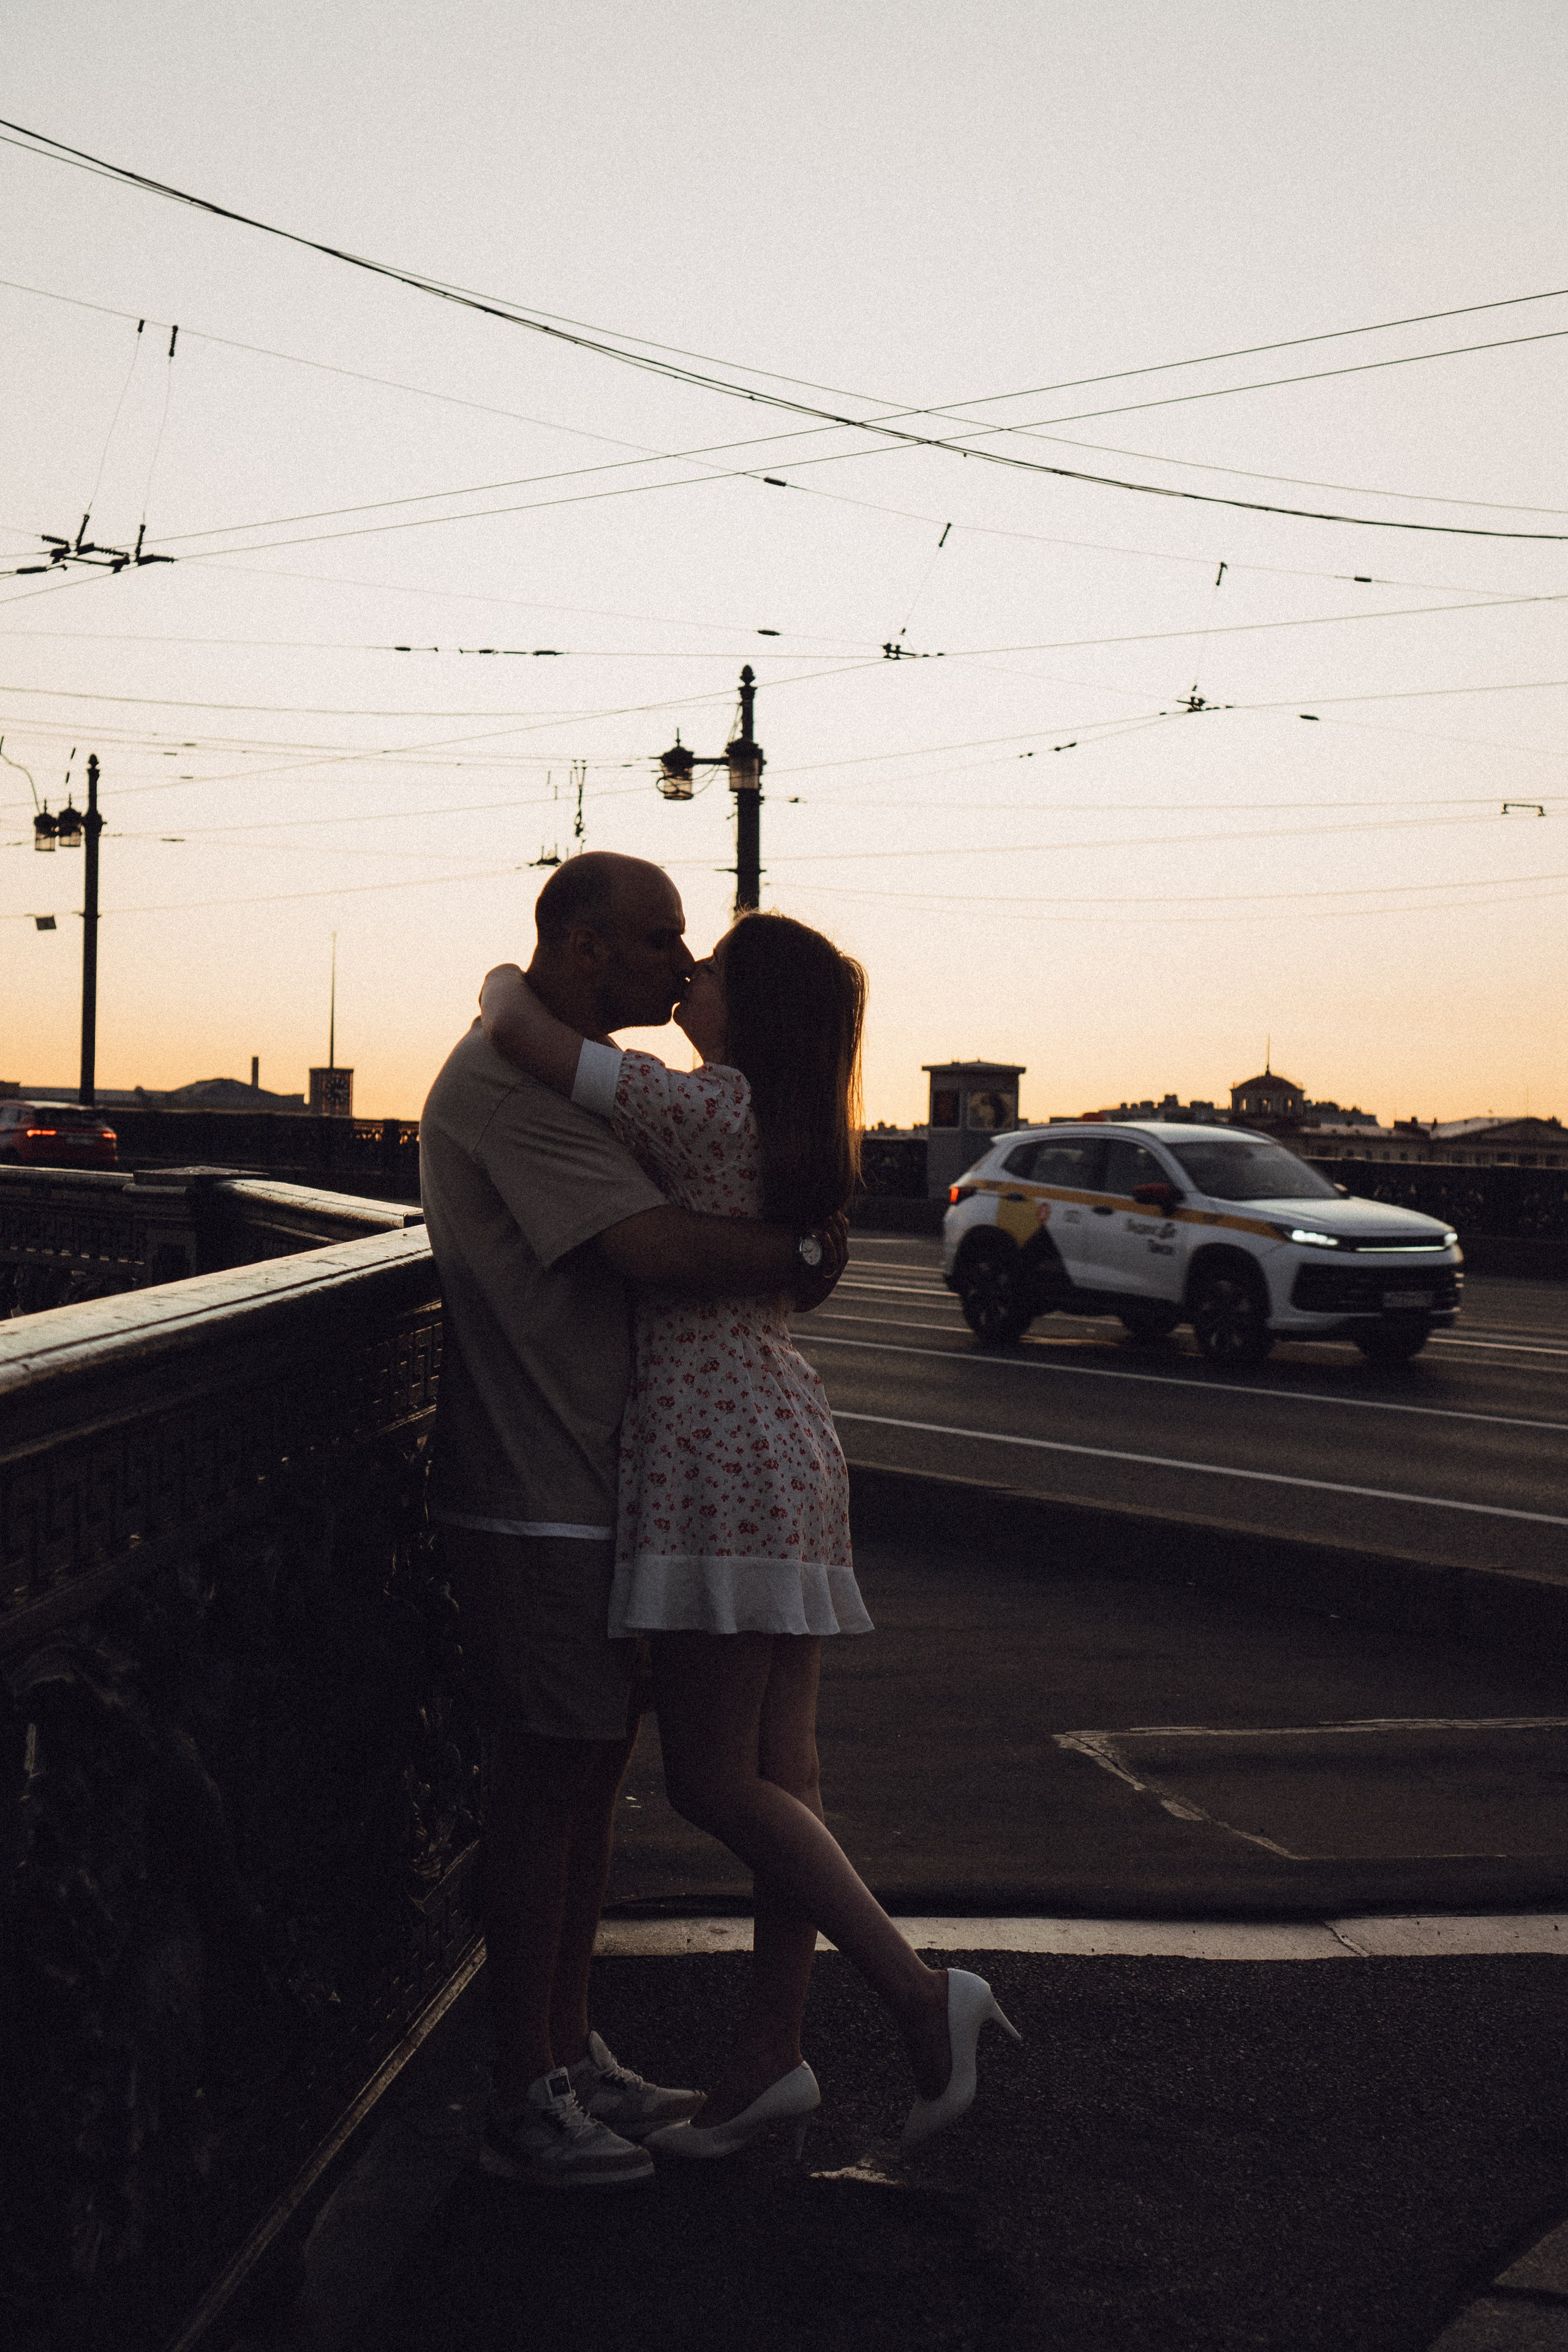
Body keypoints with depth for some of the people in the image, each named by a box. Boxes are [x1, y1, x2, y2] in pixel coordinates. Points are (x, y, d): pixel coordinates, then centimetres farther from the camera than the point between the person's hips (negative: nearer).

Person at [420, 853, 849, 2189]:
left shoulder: (593, 1074, 16)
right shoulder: (506, 1084, -18)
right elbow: (651, 1246, -26)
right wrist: (803, 1258, -13)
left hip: (610, 1484, 10)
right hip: (537, 1495, -10)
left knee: (595, 1768, 15)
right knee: (549, 1777, -3)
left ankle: (573, 2054, 26)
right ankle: (527, 2101, 8)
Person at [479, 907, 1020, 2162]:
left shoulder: (704, 1106, -13)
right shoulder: (789, 1132, 14)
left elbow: (521, 1032, -18)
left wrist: (506, 983, 5)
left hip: (718, 1454, -9)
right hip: (793, 1445, 9)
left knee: (715, 1780, -4)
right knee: (781, 1772, 9)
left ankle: (922, 1992, -4)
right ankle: (773, 2056, 15)